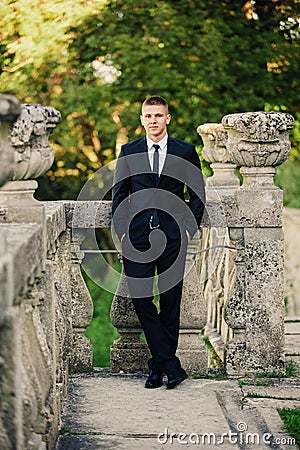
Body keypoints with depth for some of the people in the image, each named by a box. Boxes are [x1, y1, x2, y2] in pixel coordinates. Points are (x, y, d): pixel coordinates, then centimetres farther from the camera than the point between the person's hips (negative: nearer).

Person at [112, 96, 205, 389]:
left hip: (173, 235, -1)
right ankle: (170, 364, -4)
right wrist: (121, 230, 1)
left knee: (170, 301, 2)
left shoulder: (186, 152, 6)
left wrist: (190, 228, 1)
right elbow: (119, 194, 11)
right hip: (137, 235, 1)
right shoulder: (128, 152, 9)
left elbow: (198, 194, 10)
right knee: (140, 297, -9)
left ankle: (158, 365, 12)